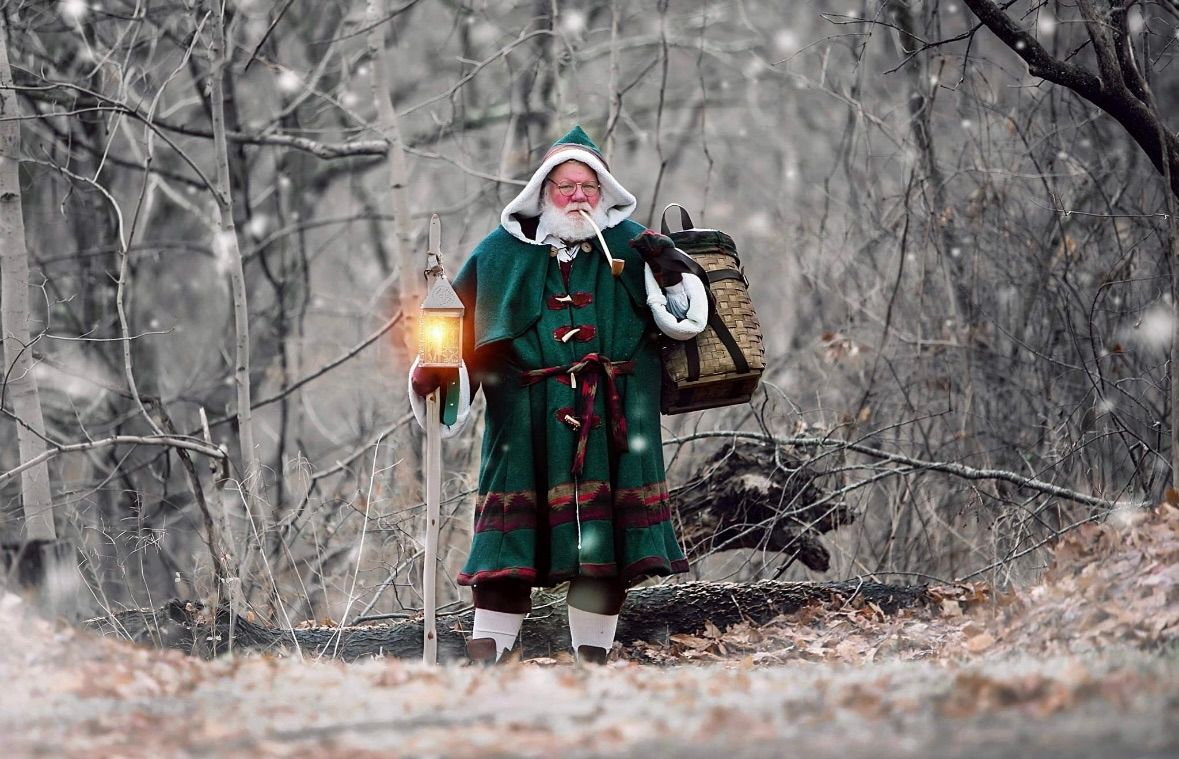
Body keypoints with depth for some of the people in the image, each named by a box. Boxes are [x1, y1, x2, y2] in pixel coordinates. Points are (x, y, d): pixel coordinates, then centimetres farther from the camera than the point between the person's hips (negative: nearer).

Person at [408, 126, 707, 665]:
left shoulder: (630, 245, 10)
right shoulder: (503, 252, 10)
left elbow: (686, 320, 9)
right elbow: (459, 326, 15)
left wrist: (670, 273, -9)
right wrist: (430, 372, 0)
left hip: (612, 419, 1)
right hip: (528, 417, -1)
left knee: (604, 533, 1)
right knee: (514, 531, -7)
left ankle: (593, 652, 10)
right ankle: (485, 652, -7)